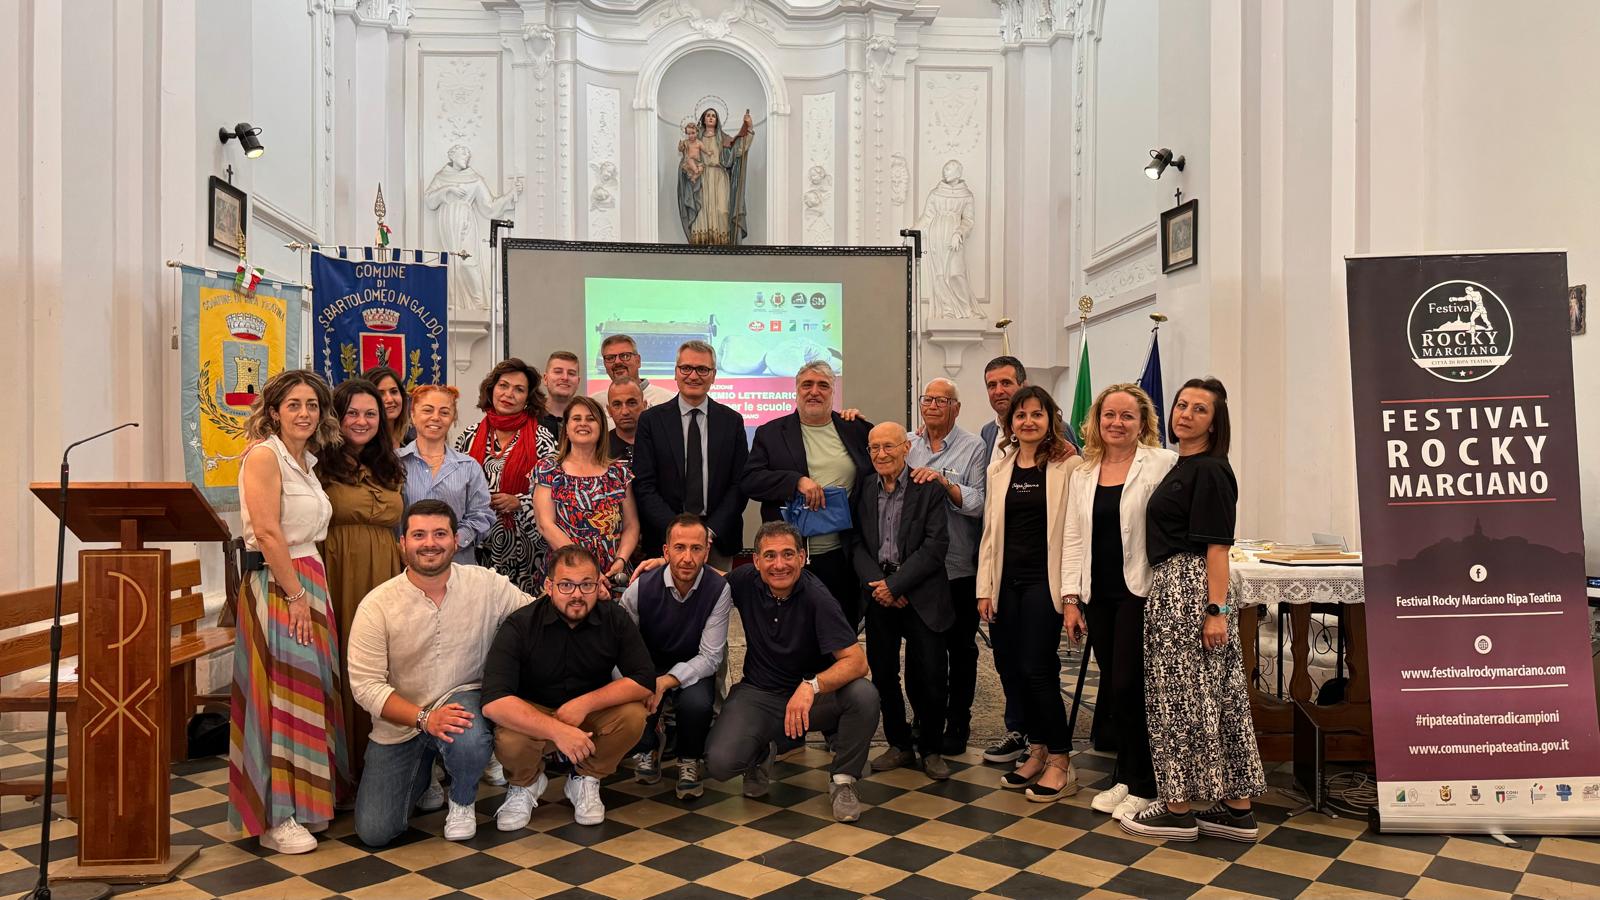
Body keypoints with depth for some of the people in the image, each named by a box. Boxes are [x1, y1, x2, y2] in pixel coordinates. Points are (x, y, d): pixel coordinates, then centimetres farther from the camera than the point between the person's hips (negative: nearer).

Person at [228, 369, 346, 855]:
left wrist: (311, 592, 12)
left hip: (308, 583, 9)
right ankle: (274, 819, 4)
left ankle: (304, 801, 24)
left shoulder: (307, 461, 15)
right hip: (275, 586, -9)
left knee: (311, 691, 12)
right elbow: (267, 533, -18)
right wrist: (296, 596, -18)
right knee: (281, 694, -5)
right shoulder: (264, 455, -11)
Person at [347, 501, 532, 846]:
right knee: (374, 832, -4)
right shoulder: (376, 606, -13)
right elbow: (365, 684, -14)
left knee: (468, 739, -37)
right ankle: (423, 774, 30)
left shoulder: (487, 584, -9)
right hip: (399, 724, 1)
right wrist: (424, 718, -27)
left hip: (462, 700, 0)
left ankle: (462, 802, 1)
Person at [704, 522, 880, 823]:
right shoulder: (745, 581, -8)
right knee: (720, 762, -23)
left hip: (812, 695, -2)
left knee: (864, 696, -32)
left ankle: (842, 780, -4)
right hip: (758, 693, 2)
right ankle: (760, 757, 17)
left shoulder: (816, 597, -20)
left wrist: (811, 686, -43)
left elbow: (856, 661, -27)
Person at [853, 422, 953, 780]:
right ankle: (899, 745, 26)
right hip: (879, 593, 4)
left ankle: (931, 749, 19)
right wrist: (876, 584, -11)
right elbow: (856, 543, 5)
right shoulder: (863, 489, 6)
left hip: (921, 595, -3)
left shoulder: (930, 489, -5)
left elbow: (936, 545, -10)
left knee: (929, 676, -1)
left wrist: (895, 585, -14)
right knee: (883, 674, 9)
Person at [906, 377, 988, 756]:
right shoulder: (907, 445, 7)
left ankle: (958, 722, 23)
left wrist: (945, 482, -23)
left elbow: (980, 504, -11)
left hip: (959, 565, -3)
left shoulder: (973, 447, -3)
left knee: (960, 646, 9)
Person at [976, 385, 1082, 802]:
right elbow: (990, 531, 13)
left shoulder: (1068, 465, -4)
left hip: (1045, 580, -5)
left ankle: (1061, 763, 8)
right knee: (1010, 669, 7)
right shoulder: (999, 468, 12)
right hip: (1006, 580, 5)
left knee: (1037, 668, -7)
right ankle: (1037, 751, 24)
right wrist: (985, 588, 8)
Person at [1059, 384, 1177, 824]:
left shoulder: (1162, 465, -4)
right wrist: (1070, 597, 7)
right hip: (1097, 594, 5)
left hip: (1141, 591, -5)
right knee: (1112, 684, 10)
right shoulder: (1082, 475, 12)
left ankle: (1142, 786, 13)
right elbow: (1072, 538, 12)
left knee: (1129, 685, -4)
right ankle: (1124, 777, 24)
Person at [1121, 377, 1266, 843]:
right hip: (1170, 589, 10)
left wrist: (1217, 610, -20)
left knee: (1181, 696, -1)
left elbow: (1216, 546, -16)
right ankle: (1237, 809, 19)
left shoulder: (1210, 470, -11)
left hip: (1190, 590, -10)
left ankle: (1178, 810, 10)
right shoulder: (1181, 467, 17)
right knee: (1216, 696, 11)